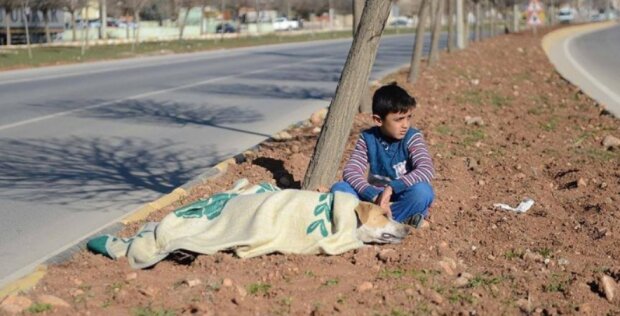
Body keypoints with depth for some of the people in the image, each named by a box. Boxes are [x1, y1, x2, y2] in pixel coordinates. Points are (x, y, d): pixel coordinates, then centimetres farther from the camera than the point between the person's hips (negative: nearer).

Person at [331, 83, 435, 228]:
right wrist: (374, 196, -32)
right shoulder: (368, 138, -5)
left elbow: (427, 170, -25)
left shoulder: (412, 138, -10)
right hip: (375, 198, 3)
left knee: (422, 190, -34)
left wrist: (392, 187, -36)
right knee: (339, 188, -21)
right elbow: (350, 171, -15)